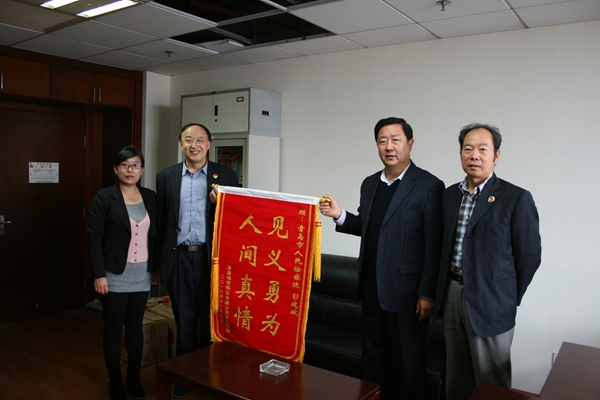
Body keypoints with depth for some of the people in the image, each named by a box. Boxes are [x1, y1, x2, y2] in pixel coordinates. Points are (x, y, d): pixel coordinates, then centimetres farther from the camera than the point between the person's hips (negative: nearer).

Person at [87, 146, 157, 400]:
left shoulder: (151, 198, 5)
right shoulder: (103, 198, -7)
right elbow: (94, 239, -9)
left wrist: (158, 267, 8)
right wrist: (98, 274, -13)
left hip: (142, 275, 4)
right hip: (114, 275, -3)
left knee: (135, 326, 13)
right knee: (113, 328, 8)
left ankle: (134, 378, 28)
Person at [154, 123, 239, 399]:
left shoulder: (225, 176, -2)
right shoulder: (166, 177, 5)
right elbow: (160, 222, 7)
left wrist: (220, 204, -21)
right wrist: (157, 261, 8)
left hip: (211, 257, -1)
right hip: (179, 258, 2)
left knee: (211, 319, 12)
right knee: (184, 320, 14)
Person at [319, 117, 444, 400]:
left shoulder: (429, 186, -10)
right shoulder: (369, 184, 10)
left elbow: (435, 246, -13)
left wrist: (427, 294, -14)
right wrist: (340, 215, 0)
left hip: (406, 292, -6)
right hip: (371, 289, 6)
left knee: (407, 364, 9)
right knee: (373, 358, 18)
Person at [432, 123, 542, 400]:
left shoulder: (516, 198, -9)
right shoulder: (449, 195, 8)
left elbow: (529, 255, -6)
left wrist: (509, 298, 0)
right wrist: (443, 290, 9)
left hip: (489, 303, -5)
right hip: (451, 295, 5)